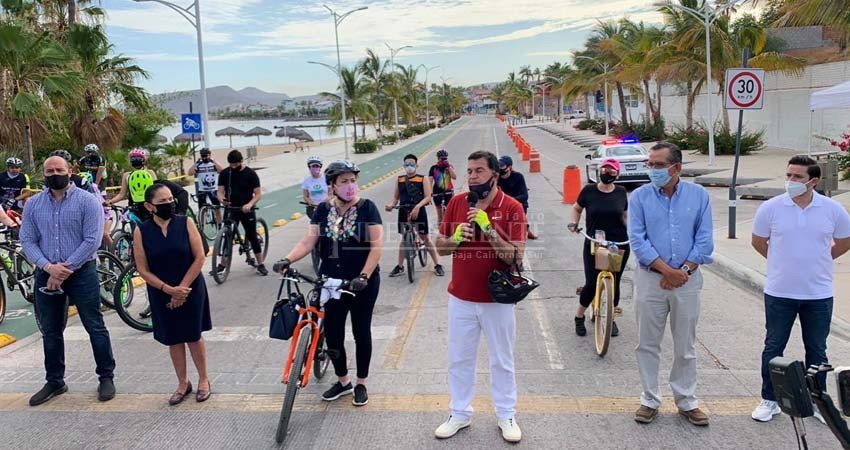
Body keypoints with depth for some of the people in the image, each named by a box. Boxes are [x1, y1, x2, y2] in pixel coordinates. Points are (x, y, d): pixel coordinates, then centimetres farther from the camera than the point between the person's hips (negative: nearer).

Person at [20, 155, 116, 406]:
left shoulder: (87, 201, -6)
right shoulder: (33, 204, 6)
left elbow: (92, 241, -12)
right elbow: (27, 240, 2)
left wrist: (65, 269, -15)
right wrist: (48, 267, -15)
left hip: (81, 272, -4)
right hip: (46, 275, 4)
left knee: (95, 327, 2)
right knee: (50, 332, 13)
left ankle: (106, 377, 13)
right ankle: (54, 382, 26)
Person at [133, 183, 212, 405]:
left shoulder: (185, 223, -8)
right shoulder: (141, 231, -6)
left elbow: (199, 257, -9)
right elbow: (143, 270, -6)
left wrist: (182, 288, -13)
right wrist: (168, 289, -16)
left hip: (191, 290, -1)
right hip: (162, 294, 1)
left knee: (194, 336, 7)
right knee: (173, 339, 11)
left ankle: (203, 379, 26)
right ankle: (183, 383, 28)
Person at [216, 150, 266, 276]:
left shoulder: (250, 173, -7)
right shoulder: (224, 173, 1)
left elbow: (258, 194, -8)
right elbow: (220, 191, 0)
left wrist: (249, 204, -26)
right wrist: (222, 199, -24)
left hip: (246, 210, -2)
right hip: (230, 209, 3)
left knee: (252, 237, 1)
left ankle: (260, 265, 8)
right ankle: (222, 264, 15)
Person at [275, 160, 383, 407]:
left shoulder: (367, 207, -9)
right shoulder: (323, 209, 1)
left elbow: (376, 245, -14)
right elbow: (308, 241, -5)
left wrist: (364, 276, -24)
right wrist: (287, 260, -23)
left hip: (362, 283, -3)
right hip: (332, 282, 3)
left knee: (361, 332, 10)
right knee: (332, 333, 7)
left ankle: (361, 384, 27)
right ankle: (343, 381, 29)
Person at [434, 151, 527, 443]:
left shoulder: (512, 207, -11)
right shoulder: (456, 203, -1)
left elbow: (516, 256, -17)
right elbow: (440, 247, 4)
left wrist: (488, 227, -27)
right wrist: (456, 238, -18)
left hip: (497, 299, -3)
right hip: (461, 298, 3)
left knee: (502, 361, 13)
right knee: (459, 359, 14)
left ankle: (506, 416, 30)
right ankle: (460, 414, 30)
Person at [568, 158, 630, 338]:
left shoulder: (621, 192, 3)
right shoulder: (589, 190, -2)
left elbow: (625, 216, 13)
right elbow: (577, 208, 14)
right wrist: (574, 223, -2)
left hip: (619, 245, 2)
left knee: (614, 284, 8)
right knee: (592, 284, -6)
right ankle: (579, 317, 19)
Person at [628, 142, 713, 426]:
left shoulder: (699, 195, 1)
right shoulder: (640, 196, -3)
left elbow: (704, 240, -1)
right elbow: (637, 240, -9)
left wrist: (684, 270, -11)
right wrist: (668, 270, -14)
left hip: (687, 280, 1)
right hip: (650, 279, -1)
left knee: (685, 346, 11)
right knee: (648, 344, 7)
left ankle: (687, 401, 25)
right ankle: (650, 400, 21)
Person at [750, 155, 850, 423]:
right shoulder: (771, 208, -8)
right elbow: (758, 242, 6)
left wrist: (817, 261, 10)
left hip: (819, 294, 1)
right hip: (779, 293, -1)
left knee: (817, 350, 14)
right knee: (773, 347, 8)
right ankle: (769, 400, 21)